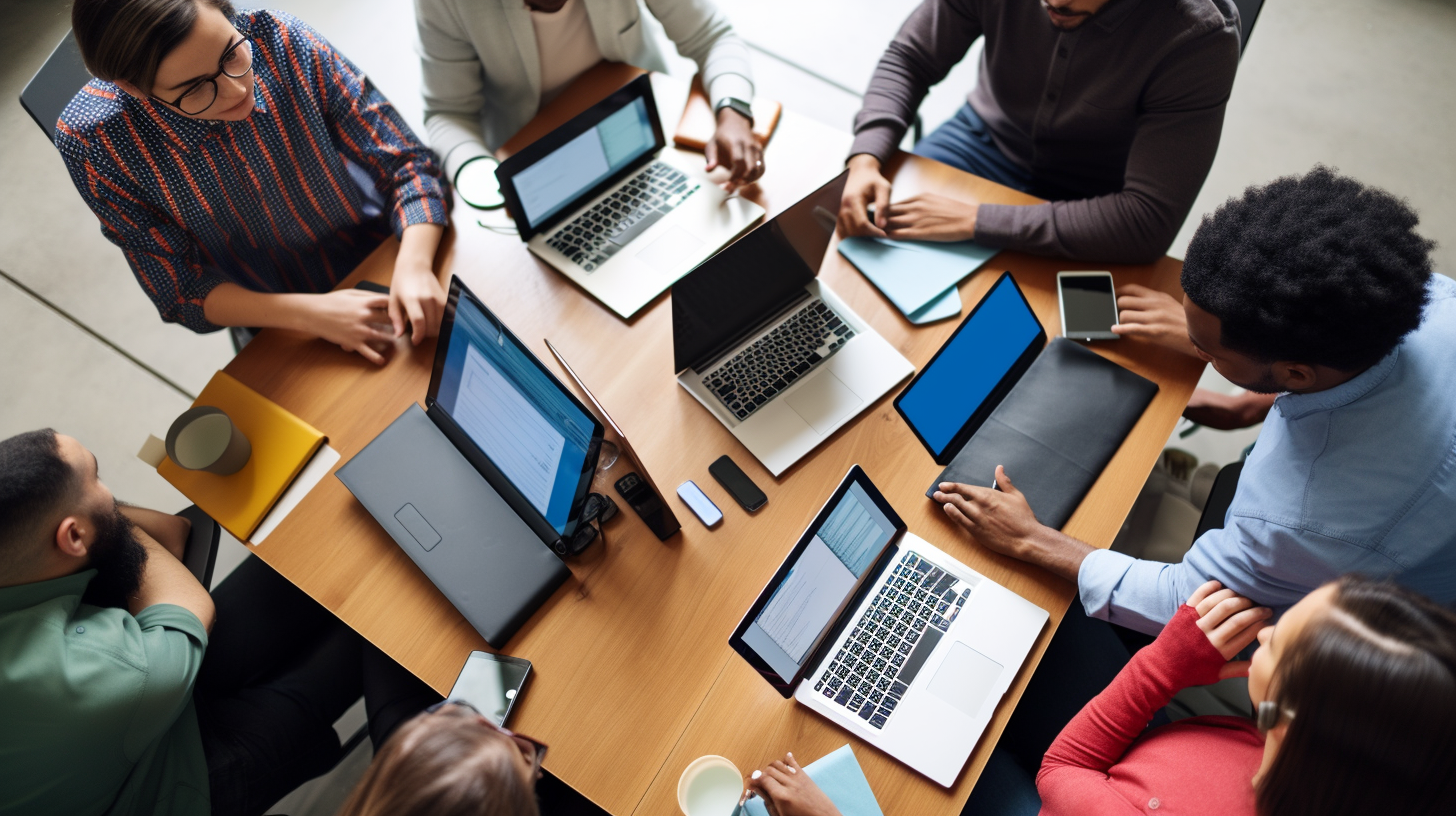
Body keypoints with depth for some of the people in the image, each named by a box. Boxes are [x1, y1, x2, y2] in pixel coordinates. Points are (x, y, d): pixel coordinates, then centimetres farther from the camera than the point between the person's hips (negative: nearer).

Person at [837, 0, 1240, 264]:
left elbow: (1147, 224, -32)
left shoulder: (1199, 37, -28)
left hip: (1090, 204, -2)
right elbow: (907, 59, -8)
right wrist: (866, 158, -27)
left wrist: (976, 219, -36)